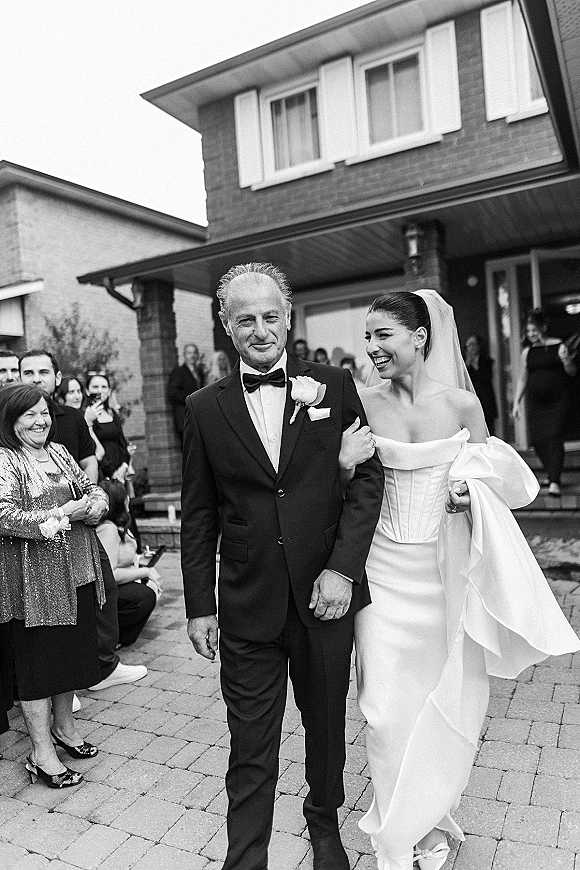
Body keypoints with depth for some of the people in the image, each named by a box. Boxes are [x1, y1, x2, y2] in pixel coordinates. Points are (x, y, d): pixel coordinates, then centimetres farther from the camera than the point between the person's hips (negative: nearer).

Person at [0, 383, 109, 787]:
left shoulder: (59, 453, 10)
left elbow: (93, 488, 13)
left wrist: (94, 505, -9)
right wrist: (60, 515, -22)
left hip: (76, 571, 7)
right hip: (33, 577, -7)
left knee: (73, 649, 17)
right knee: (37, 659, 5)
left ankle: (64, 726, 39)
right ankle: (42, 754, 19)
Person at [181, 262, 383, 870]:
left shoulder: (334, 386, -1)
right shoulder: (205, 408, 0)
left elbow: (368, 475, -3)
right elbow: (198, 515, 3)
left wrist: (343, 567, -13)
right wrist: (198, 606, 3)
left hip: (326, 594, 1)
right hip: (246, 606, -1)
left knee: (326, 726, 21)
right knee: (250, 750, 8)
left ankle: (324, 821, 49)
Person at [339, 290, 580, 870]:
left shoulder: (461, 403, -6)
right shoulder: (364, 405, -5)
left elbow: (496, 475, 9)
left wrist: (470, 489, -12)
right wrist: (344, 464, -17)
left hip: (446, 567, 1)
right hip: (385, 567, 0)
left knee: (445, 696, 14)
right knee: (389, 702, 5)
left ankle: (432, 819, 41)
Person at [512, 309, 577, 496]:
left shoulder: (558, 347, 0)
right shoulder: (527, 353, 11)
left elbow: (572, 372, -1)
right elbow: (522, 379, 16)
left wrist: (567, 361, -22)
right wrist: (516, 402, 11)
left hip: (558, 401, -4)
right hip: (535, 402, 4)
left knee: (554, 437, -13)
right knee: (537, 440, 1)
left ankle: (554, 482, -13)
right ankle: (552, 473, 23)